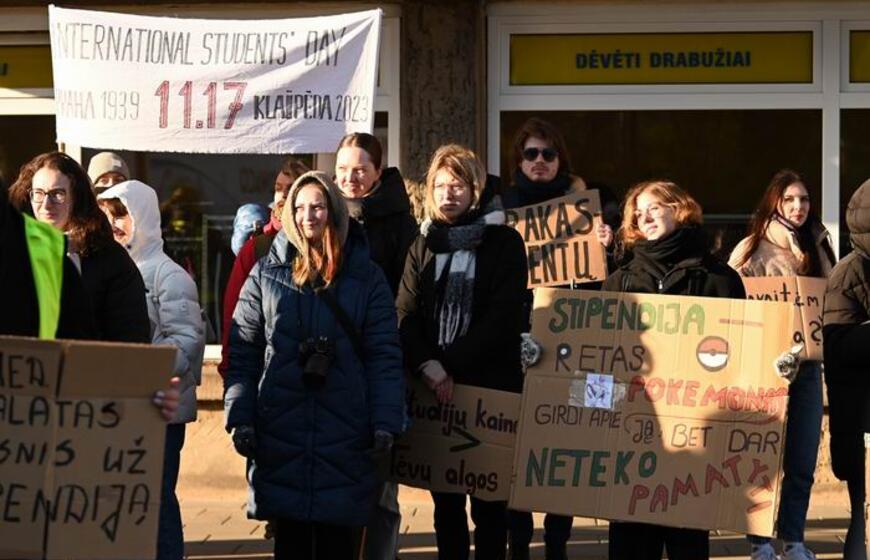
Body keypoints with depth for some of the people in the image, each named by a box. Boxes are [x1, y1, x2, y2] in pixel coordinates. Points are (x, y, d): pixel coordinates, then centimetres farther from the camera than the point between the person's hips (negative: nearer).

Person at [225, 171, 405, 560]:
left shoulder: (366, 277, 5)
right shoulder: (266, 275, 8)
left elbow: (385, 356, 1)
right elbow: (242, 353, 5)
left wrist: (385, 423, -7)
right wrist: (240, 418, -4)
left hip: (345, 436, -1)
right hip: (280, 436, 1)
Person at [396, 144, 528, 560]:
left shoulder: (504, 242, 2)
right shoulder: (423, 244, 13)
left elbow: (503, 316, -8)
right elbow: (406, 313, 4)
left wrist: (451, 364, -13)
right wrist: (427, 364, -15)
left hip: (491, 384, -3)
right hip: (435, 387, 4)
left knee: (489, 499, -1)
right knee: (445, 498, 7)